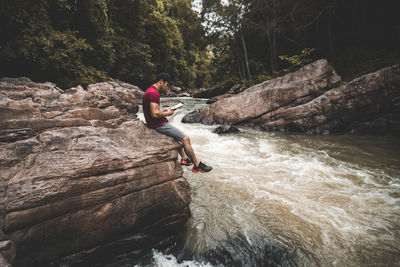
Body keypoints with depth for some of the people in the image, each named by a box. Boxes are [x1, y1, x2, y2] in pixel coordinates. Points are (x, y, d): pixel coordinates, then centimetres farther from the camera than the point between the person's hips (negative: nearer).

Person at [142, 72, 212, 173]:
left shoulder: (150, 91, 13)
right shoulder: (154, 93, -20)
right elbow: (155, 114, -28)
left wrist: (164, 111, 10)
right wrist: (166, 113, -11)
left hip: (154, 124, 11)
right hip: (159, 125, -11)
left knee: (177, 135, 27)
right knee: (186, 139, -8)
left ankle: (184, 158, 28)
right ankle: (197, 165, 1)